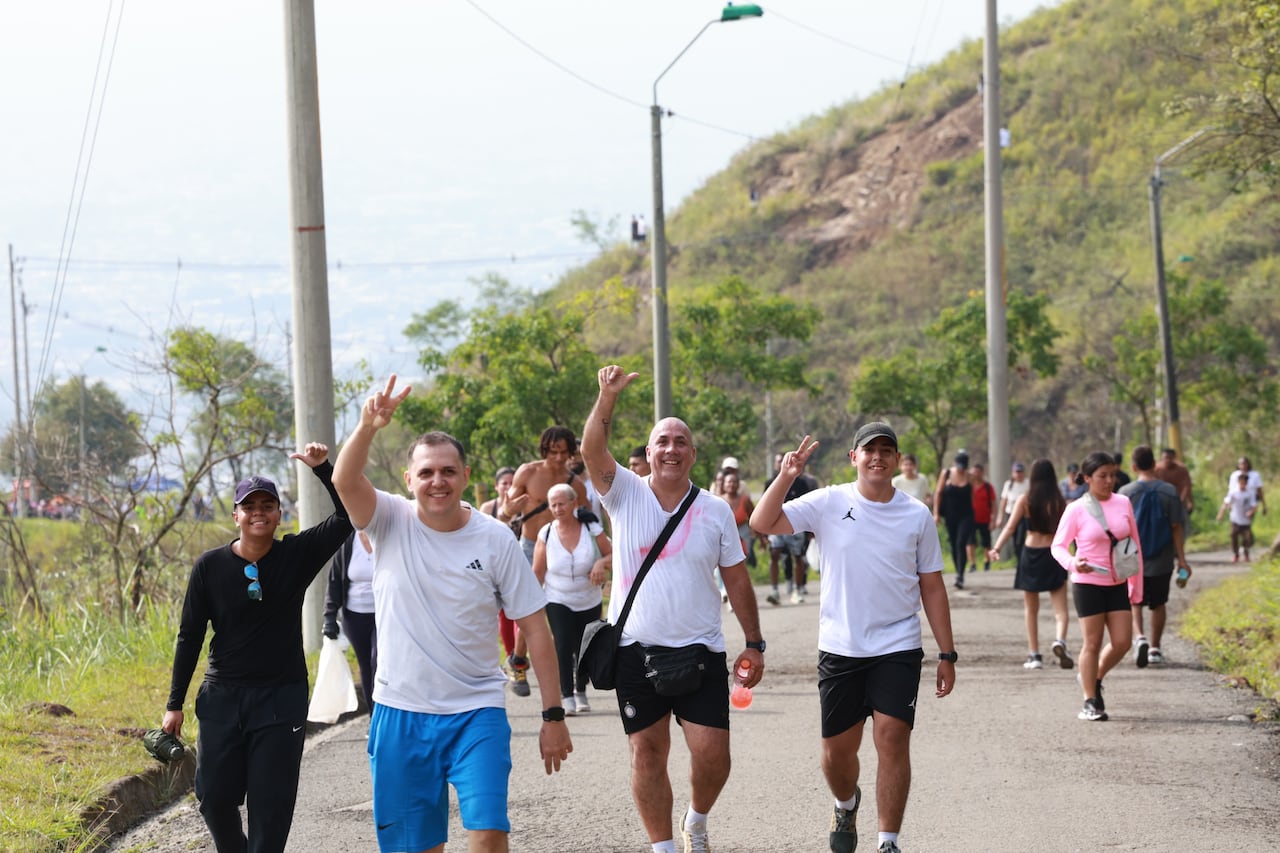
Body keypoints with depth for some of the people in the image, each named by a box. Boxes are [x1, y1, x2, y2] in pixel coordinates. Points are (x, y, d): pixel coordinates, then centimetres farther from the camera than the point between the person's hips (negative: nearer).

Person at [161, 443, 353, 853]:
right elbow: (190, 636, 1)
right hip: (223, 697, 1)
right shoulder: (210, 566, -4)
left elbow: (346, 517, -13)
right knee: (215, 797, 4)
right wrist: (175, 704, 2)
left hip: (282, 699, -1)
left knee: (271, 805, -1)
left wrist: (322, 468, -27)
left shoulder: (297, 555, -4)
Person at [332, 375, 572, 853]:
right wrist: (368, 428, -42)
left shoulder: (496, 540, -3)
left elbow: (535, 628, 0)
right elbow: (344, 481, -23)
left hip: (476, 714, -1)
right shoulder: (391, 523, -2)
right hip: (399, 712, 1)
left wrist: (553, 715, -4)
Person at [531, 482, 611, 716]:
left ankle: (581, 692, 30)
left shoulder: (591, 529, -9)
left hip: (589, 601, 1)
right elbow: (537, 572, -2)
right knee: (563, 646, -16)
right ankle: (567, 697, -12)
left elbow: (612, 556, -1)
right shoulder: (546, 534, -8)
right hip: (558, 601, -1)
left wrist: (602, 563, -24)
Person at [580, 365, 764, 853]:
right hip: (636, 648, 0)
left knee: (712, 753, -5)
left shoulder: (716, 511, 3)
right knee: (647, 753, 4)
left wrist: (754, 644, 5)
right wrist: (608, 397, -33)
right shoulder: (626, 494, -1)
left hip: (700, 649, 0)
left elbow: (736, 579, 8)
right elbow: (592, 451, -18)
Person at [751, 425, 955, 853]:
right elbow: (762, 523, -8)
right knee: (838, 748, 9)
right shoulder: (829, 504, -1)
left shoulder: (917, 516, 3)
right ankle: (846, 803, 42)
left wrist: (947, 655, 6)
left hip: (898, 648, 0)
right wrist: (786, 476, -20)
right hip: (840, 650, 0)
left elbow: (932, 588, 8)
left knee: (892, 738, -13)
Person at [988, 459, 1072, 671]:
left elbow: (1010, 527, -11)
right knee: (1060, 607, -1)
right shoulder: (1059, 501, -1)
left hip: (1031, 553, 0)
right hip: (1054, 554, 0)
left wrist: (996, 548, -14)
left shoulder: (1025, 499, -4)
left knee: (1031, 609, 12)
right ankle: (1059, 640, -28)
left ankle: (1034, 655, 12)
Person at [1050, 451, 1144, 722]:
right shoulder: (1076, 510, -7)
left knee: (1122, 642, 0)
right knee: (1093, 643, -1)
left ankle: (1094, 678, 26)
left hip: (1118, 584, 4)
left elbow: (1134, 545, 11)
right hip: (1088, 584, -4)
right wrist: (1072, 563, -27)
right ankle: (1090, 702, 9)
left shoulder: (1123, 504, 4)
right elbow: (1058, 545, -4)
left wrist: (1137, 586, 11)